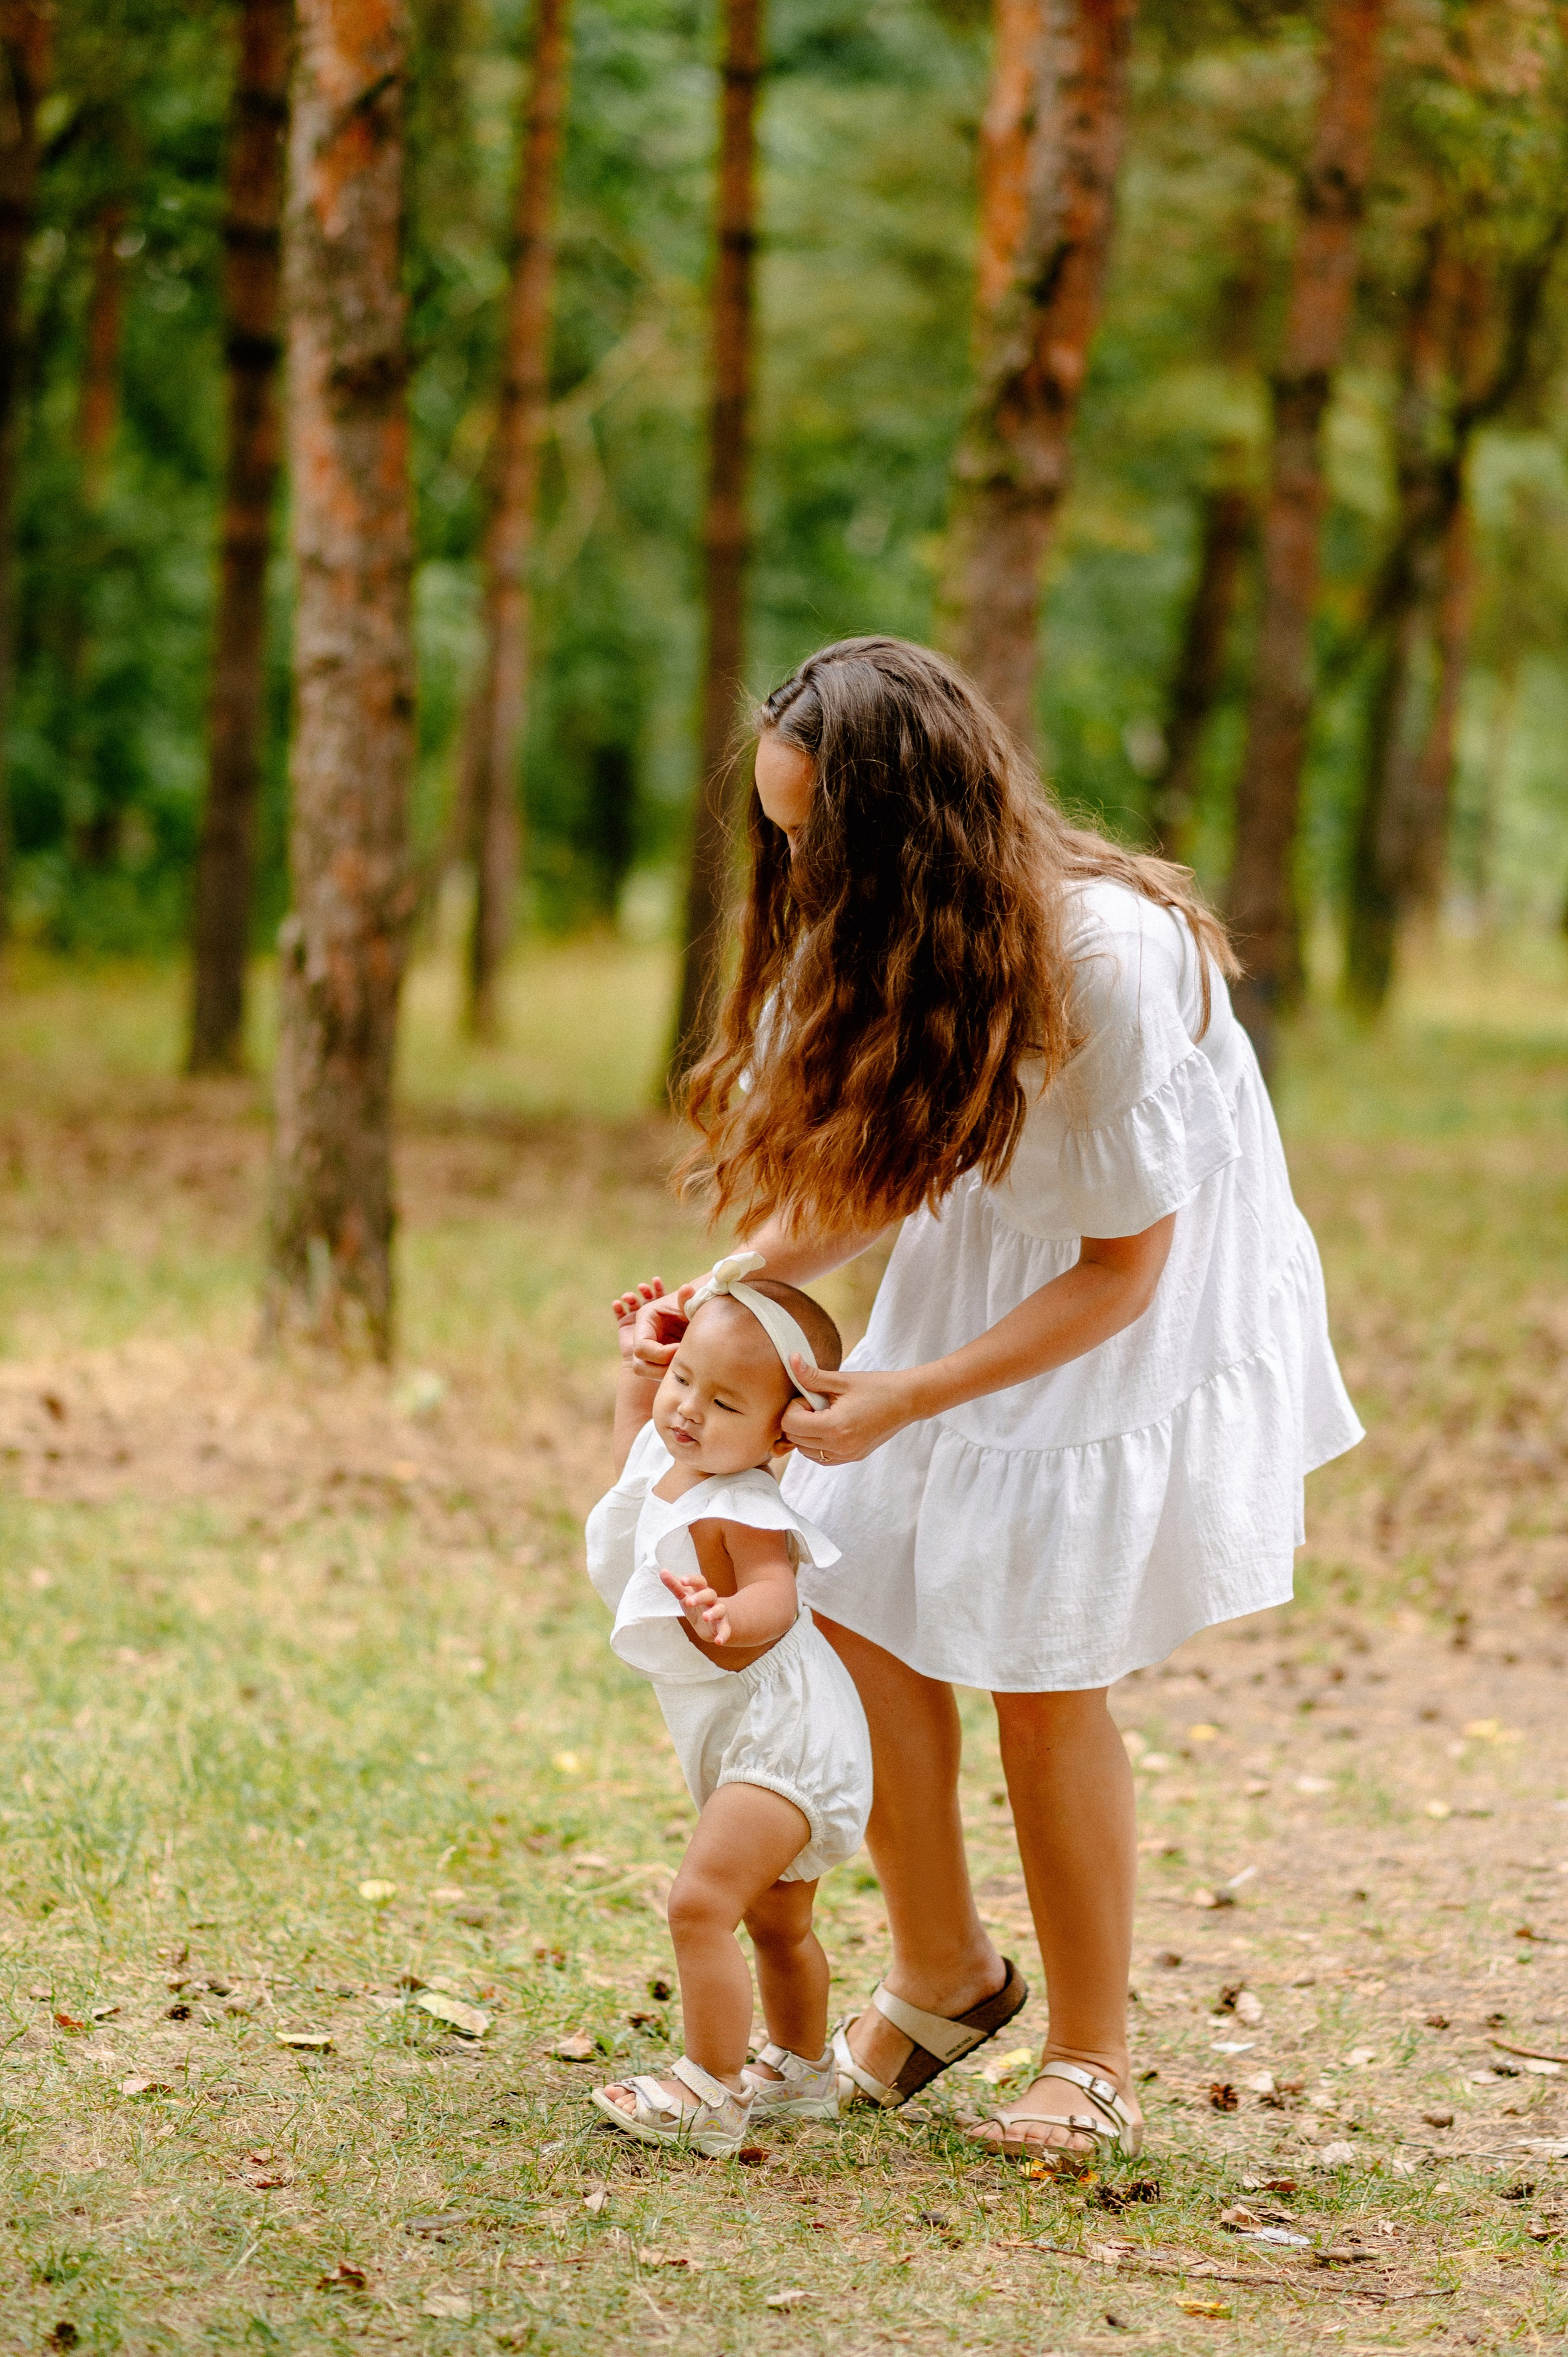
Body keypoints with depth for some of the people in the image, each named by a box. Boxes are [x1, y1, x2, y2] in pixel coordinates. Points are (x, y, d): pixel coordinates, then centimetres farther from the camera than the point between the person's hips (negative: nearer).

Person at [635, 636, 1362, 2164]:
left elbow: (1120, 1270, -23)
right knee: (856, 1600, 0)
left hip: (1149, 1307, -6)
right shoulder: (884, 940, -12)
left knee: (1042, 1677, -5)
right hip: (984, 1266, 7)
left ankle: (1091, 2064, 14)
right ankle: (943, 1969, 23)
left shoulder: (1104, 960, -33)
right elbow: (870, 1169, 3)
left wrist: (908, 1397, -24)